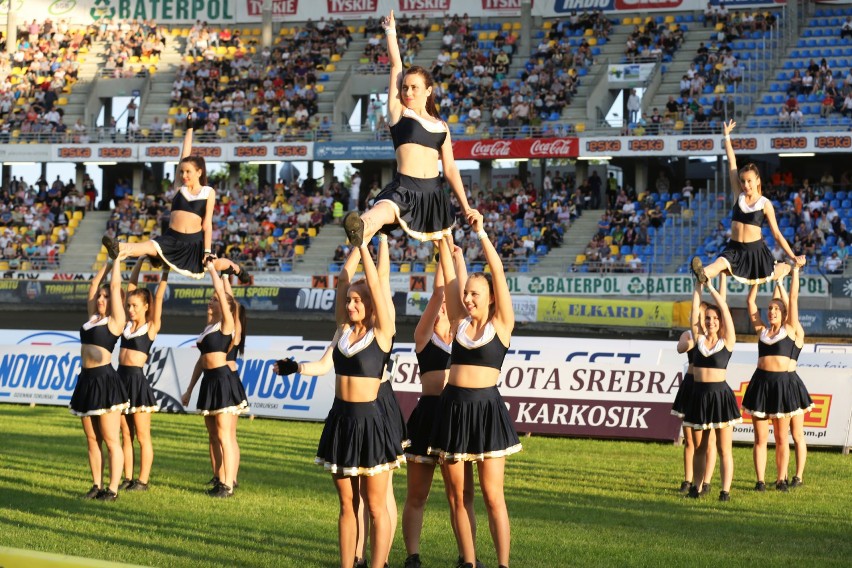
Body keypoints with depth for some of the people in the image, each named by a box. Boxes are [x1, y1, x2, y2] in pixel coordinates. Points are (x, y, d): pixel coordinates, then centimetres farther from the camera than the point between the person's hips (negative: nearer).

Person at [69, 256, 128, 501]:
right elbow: (94, 285, 20)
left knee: (111, 440, -4)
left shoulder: (115, 320, -3)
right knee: (92, 440, 10)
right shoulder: (93, 317, 16)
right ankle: (97, 486, 15)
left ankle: (112, 489, -3)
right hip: (86, 380, 8)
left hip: (105, 380, -8)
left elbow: (116, 286, -4)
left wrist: (118, 260, 6)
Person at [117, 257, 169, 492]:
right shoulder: (128, 324, 11)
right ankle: (128, 478, 13)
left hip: (138, 379, -6)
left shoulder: (151, 327, -2)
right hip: (122, 378, 6)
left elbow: (158, 298, -7)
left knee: (142, 436, 0)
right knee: (126, 435, 9)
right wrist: (139, 263, 12)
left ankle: (143, 480, 4)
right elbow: (131, 287, 13)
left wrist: (165, 273, -4)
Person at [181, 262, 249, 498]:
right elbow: (201, 360, 22)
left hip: (224, 380, -9)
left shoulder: (226, 325, -7)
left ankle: (228, 485, -8)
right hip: (209, 381, 9)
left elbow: (220, 290, -17)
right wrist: (189, 389, 21)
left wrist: (212, 268, -7)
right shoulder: (207, 329, 17)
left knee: (225, 436, -8)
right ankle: (220, 481, 16)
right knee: (214, 436, 10)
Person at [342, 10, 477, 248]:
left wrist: (465, 206, 12)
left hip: (434, 192, 6)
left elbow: (450, 168, 16)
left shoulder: (440, 126, 16)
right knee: (382, 211, -39)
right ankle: (360, 229, -70)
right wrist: (391, 33, 11)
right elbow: (396, 66, 7)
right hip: (403, 189, -6)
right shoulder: (398, 112, 8)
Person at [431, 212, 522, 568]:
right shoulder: (460, 322, 10)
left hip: (486, 409, -5)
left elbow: (498, 271, -8)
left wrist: (481, 234, -10)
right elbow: (449, 274, 8)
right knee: (456, 494, 6)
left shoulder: (501, 324, -1)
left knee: (492, 495, -5)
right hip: (452, 408, 5)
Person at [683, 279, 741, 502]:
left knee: (724, 449, -2)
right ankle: (697, 487, 19)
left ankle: (725, 490, 0)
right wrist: (698, 286, 2)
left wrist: (711, 287, -3)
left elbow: (725, 309, -6)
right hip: (699, 394, 4)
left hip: (720, 395, -4)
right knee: (699, 447, 10)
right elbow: (695, 311, 4)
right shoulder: (699, 339, 9)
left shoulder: (727, 341, 0)